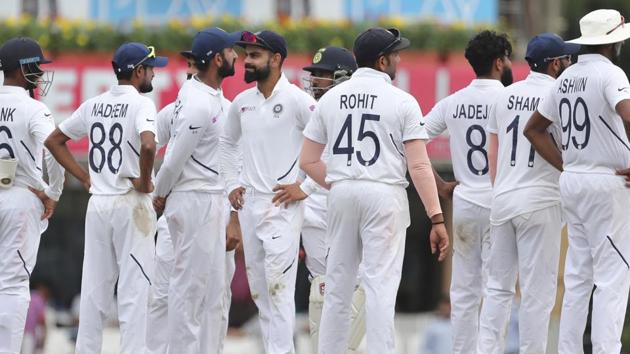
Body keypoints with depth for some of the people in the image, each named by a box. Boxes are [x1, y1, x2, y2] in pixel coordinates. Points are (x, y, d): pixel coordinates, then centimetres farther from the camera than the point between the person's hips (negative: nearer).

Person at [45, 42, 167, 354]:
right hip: (131, 203, -6)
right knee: (134, 287, -3)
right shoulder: (140, 104, -10)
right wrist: (144, 181, -13)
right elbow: (148, 144, -29)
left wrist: (84, 177, 12)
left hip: (97, 203, 6)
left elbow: (54, 140, 15)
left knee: (94, 287, 9)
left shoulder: (93, 105, 10)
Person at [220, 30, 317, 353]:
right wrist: (232, 183, 15)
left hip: (283, 205, -7)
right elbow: (228, 142, 27)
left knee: (279, 285, -15)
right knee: (258, 287, 8)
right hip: (249, 204, 7)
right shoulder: (242, 102, 11)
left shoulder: (296, 100, -9)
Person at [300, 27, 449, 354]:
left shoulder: (330, 98, 8)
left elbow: (308, 161, 7)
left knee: (337, 287, 11)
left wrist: (337, 186, 14)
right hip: (385, 195, -4)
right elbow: (419, 166, -10)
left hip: (341, 193, 4)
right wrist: (437, 219, -10)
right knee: (380, 287, -6)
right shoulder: (402, 102, -5)